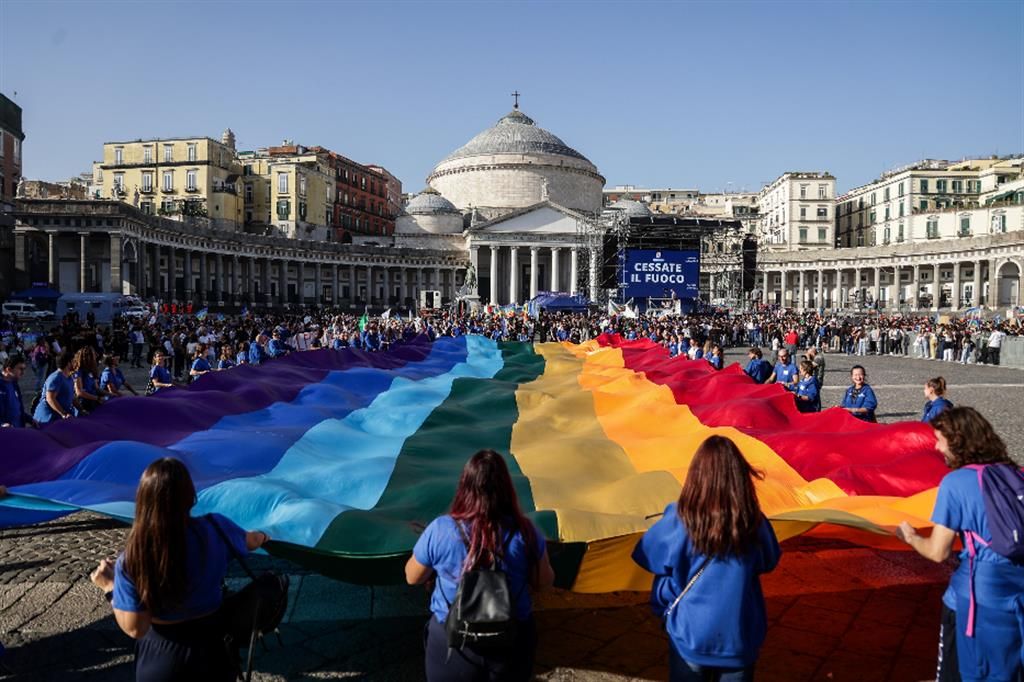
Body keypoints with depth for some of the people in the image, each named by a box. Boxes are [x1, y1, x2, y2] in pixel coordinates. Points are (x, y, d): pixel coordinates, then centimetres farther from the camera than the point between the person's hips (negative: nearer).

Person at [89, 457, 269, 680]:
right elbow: (250, 542, 3)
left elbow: (135, 629, -16)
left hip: (161, 657, -1)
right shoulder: (215, 529, -20)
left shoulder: (130, 560, -23)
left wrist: (110, 587, -3)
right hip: (210, 646, 1)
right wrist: (262, 536, 26)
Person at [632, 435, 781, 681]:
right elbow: (769, 563, 6)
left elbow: (651, 559, -8)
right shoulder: (755, 523, -13)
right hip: (740, 638, 1)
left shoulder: (678, 520, -19)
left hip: (690, 635, -1)